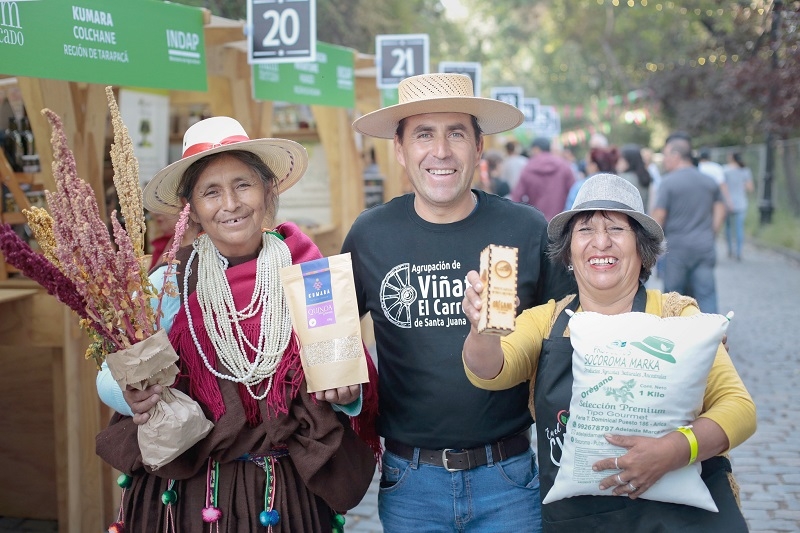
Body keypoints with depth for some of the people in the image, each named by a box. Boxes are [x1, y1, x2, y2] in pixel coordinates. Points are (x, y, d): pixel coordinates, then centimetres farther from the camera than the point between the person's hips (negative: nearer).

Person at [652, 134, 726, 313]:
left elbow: (658, 216, -11)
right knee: (706, 294, 3)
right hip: (705, 247, 4)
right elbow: (720, 211, 12)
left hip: (676, 247, -4)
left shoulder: (668, 182, -8)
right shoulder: (709, 181, 10)